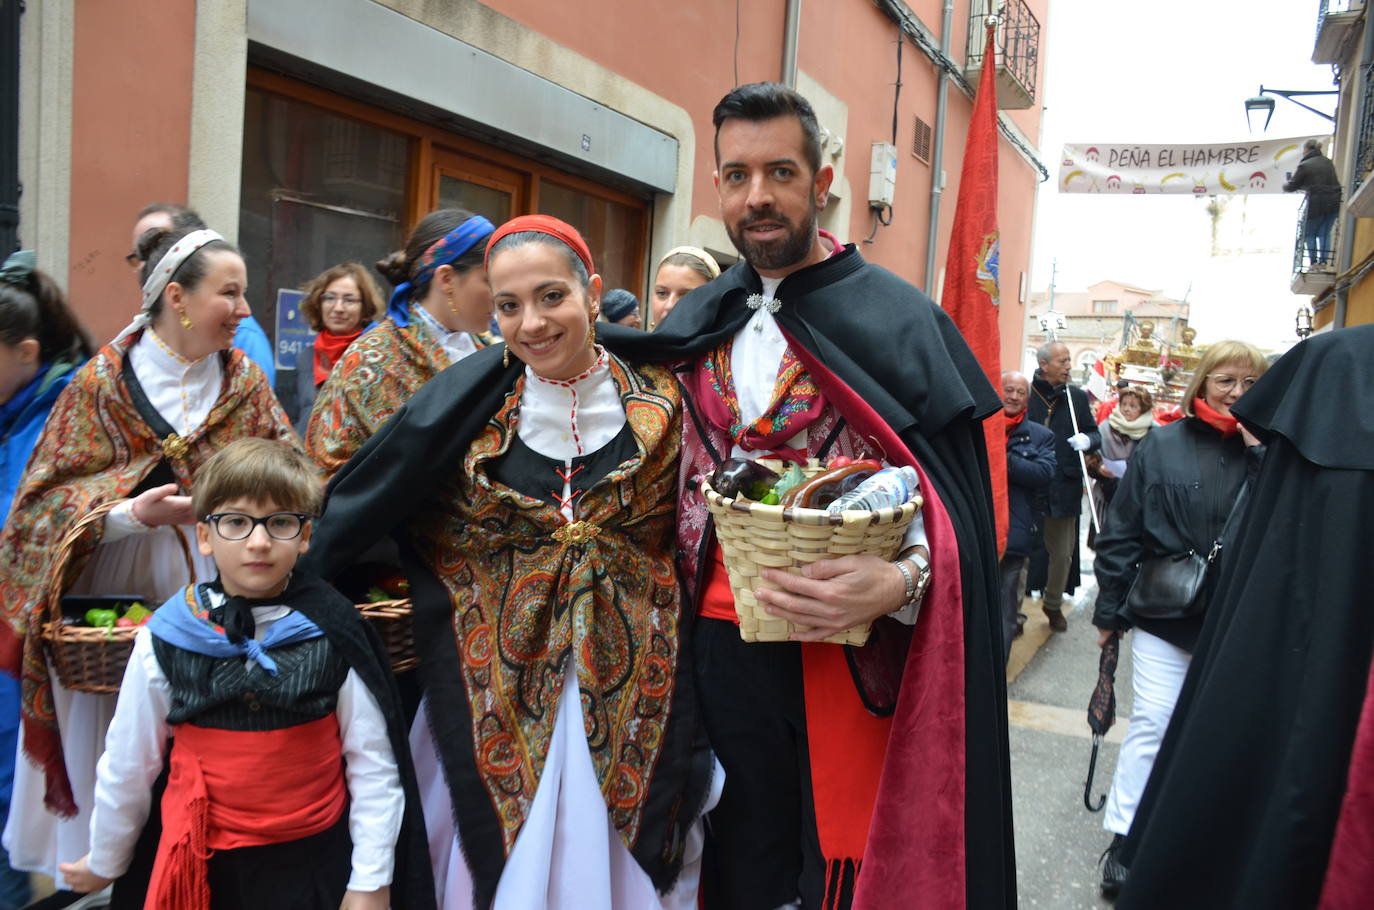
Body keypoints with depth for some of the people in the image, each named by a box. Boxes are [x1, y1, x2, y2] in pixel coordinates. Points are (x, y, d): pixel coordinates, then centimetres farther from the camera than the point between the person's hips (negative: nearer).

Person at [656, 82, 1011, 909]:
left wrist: (902, 581, -29)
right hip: (727, 645, 4)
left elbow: (955, 502, -12)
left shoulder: (894, 321, -7)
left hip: (853, 650, -4)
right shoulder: (695, 330, 8)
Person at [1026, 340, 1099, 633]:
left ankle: (1053, 603, 33)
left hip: (1064, 487, 3)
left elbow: (1095, 433, 12)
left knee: (1062, 551, 12)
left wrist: (1087, 440, -10)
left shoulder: (1077, 397, 5)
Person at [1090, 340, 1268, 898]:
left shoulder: (1265, 451, 1)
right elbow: (1122, 532, -2)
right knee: (1153, 724, -2)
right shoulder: (1161, 445, -3)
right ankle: (1124, 840, 10)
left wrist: (1258, 448, -15)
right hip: (1162, 614, -2)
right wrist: (1109, 610, -2)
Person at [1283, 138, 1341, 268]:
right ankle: (1324, 260, 7)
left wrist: (1285, 184, 21)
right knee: (1325, 232, 13)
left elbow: (1292, 187, -2)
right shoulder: (1327, 162, 12)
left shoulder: (1304, 166, -7)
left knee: (1310, 233, 9)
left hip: (1316, 203, -5)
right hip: (1334, 202, 5)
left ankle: (1313, 261, 3)